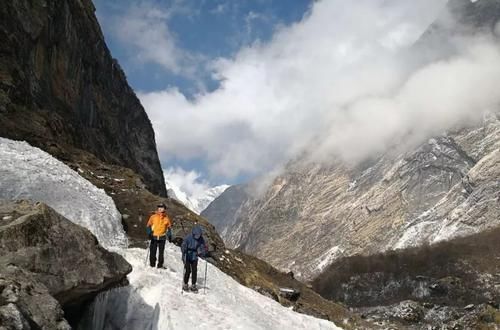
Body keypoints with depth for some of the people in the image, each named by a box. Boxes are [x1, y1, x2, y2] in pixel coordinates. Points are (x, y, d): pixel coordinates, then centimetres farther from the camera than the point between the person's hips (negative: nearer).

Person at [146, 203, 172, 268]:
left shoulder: (166, 218, 4)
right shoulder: (153, 217, 0)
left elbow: (169, 227, 13)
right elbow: (148, 226, 5)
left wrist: (169, 236, 5)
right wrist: (149, 233, -8)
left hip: (162, 238, 1)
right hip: (154, 237, -1)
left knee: (161, 252, 3)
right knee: (152, 251, 1)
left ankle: (160, 265, 11)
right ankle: (152, 265, 10)